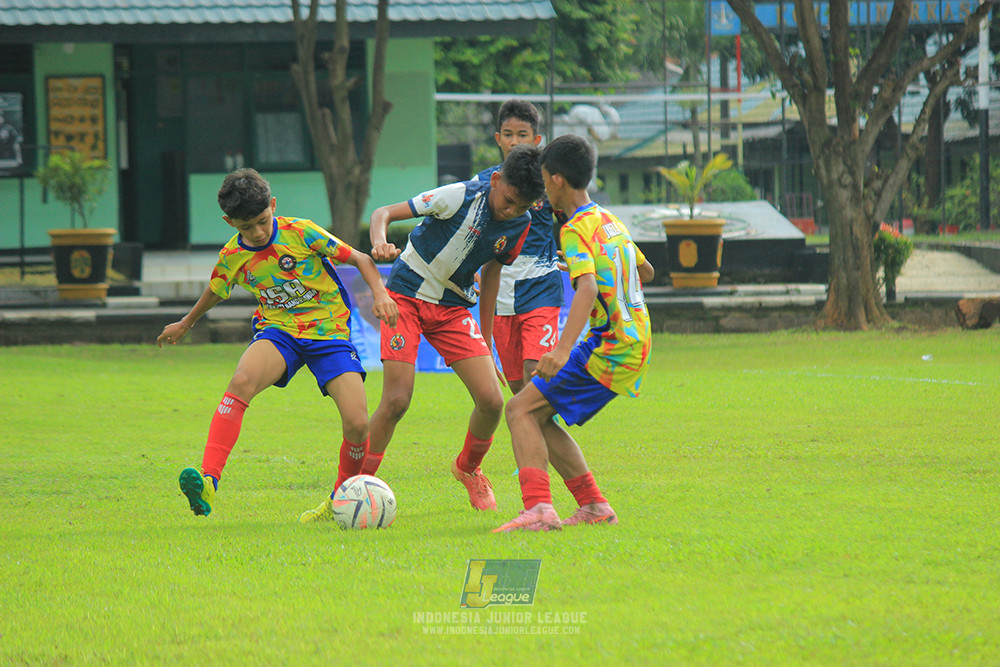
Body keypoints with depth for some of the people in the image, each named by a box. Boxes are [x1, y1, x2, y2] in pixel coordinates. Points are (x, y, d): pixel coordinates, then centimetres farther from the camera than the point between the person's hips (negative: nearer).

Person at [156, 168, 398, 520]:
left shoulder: (301, 233, -12)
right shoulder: (232, 257, -2)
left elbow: (359, 259, -4)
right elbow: (215, 292, 22)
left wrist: (379, 292, -22)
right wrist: (185, 324, 37)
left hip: (329, 332, -1)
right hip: (278, 332, 1)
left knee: (357, 424, -18)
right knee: (242, 380, -34)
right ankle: (208, 483, -45)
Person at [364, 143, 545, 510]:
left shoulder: (519, 225, -4)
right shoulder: (460, 196, -21)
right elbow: (383, 213, -16)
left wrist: (484, 338, 18)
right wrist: (380, 244, -39)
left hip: (454, 308, 5)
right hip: (407, 297, -5)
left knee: (491, 401, -9)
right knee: (396, 401, -16)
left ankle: (468, 468, 22)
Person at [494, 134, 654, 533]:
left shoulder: (576, 230, -12)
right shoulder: (610, 221, 15)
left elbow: (587, 288, -29)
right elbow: (646, 271, 30)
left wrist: (563, 350, -40)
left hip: (610, 350, -9)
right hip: (635, 345, 9)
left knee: (521, 409, -12)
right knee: (538, 417, 15)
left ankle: (539, 509, -27)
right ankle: (594, 507, 12)